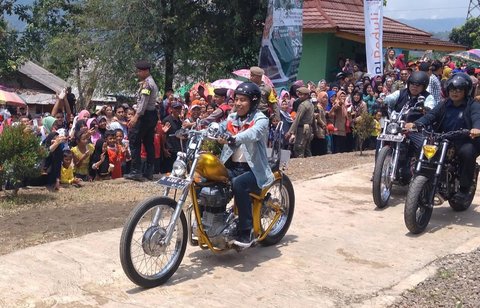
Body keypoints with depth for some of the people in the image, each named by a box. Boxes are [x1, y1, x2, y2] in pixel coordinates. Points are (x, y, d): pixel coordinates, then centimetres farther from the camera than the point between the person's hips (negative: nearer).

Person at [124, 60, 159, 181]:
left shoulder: (146, 83, -12)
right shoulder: (152, 82, 18)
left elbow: (143, 102, -22)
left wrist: (136, 117, -27)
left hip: (145, 115, -10)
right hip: (152, 115, 10)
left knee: (134, 141, -6)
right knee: (149, 143, 11)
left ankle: (136, 171, -6)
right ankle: (149, 172, 13)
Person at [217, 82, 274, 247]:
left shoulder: (260, 119, -6)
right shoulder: (231, 118, 14)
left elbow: (251, 134, -28)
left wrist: (233, 139, -46)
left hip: (254, 170, -6)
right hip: (231, 166, 6)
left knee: (238, 184, -34)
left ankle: (246, 232, -25)